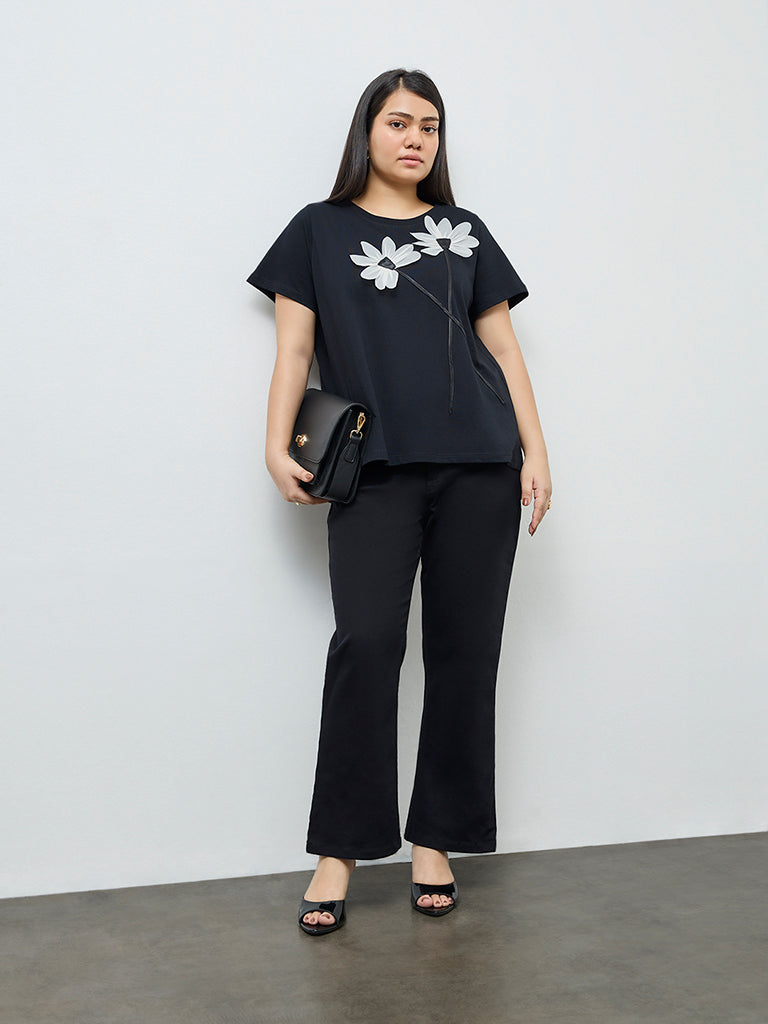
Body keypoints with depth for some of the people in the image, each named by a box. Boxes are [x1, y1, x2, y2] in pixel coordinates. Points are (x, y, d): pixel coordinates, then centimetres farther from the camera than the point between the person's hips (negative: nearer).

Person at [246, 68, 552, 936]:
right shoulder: (320, 230, 15)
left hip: (479, 468, 3)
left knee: (465, 650, 0)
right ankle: (339, 850, -5)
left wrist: (535, 448, 5)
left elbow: (502, 347, 15)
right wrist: (278, 447, -5)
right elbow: (295, 348, 8)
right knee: (365, 641, -14)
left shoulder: (464, 232, 19)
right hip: (375, 470, -2)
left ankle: (436, 840, 11)